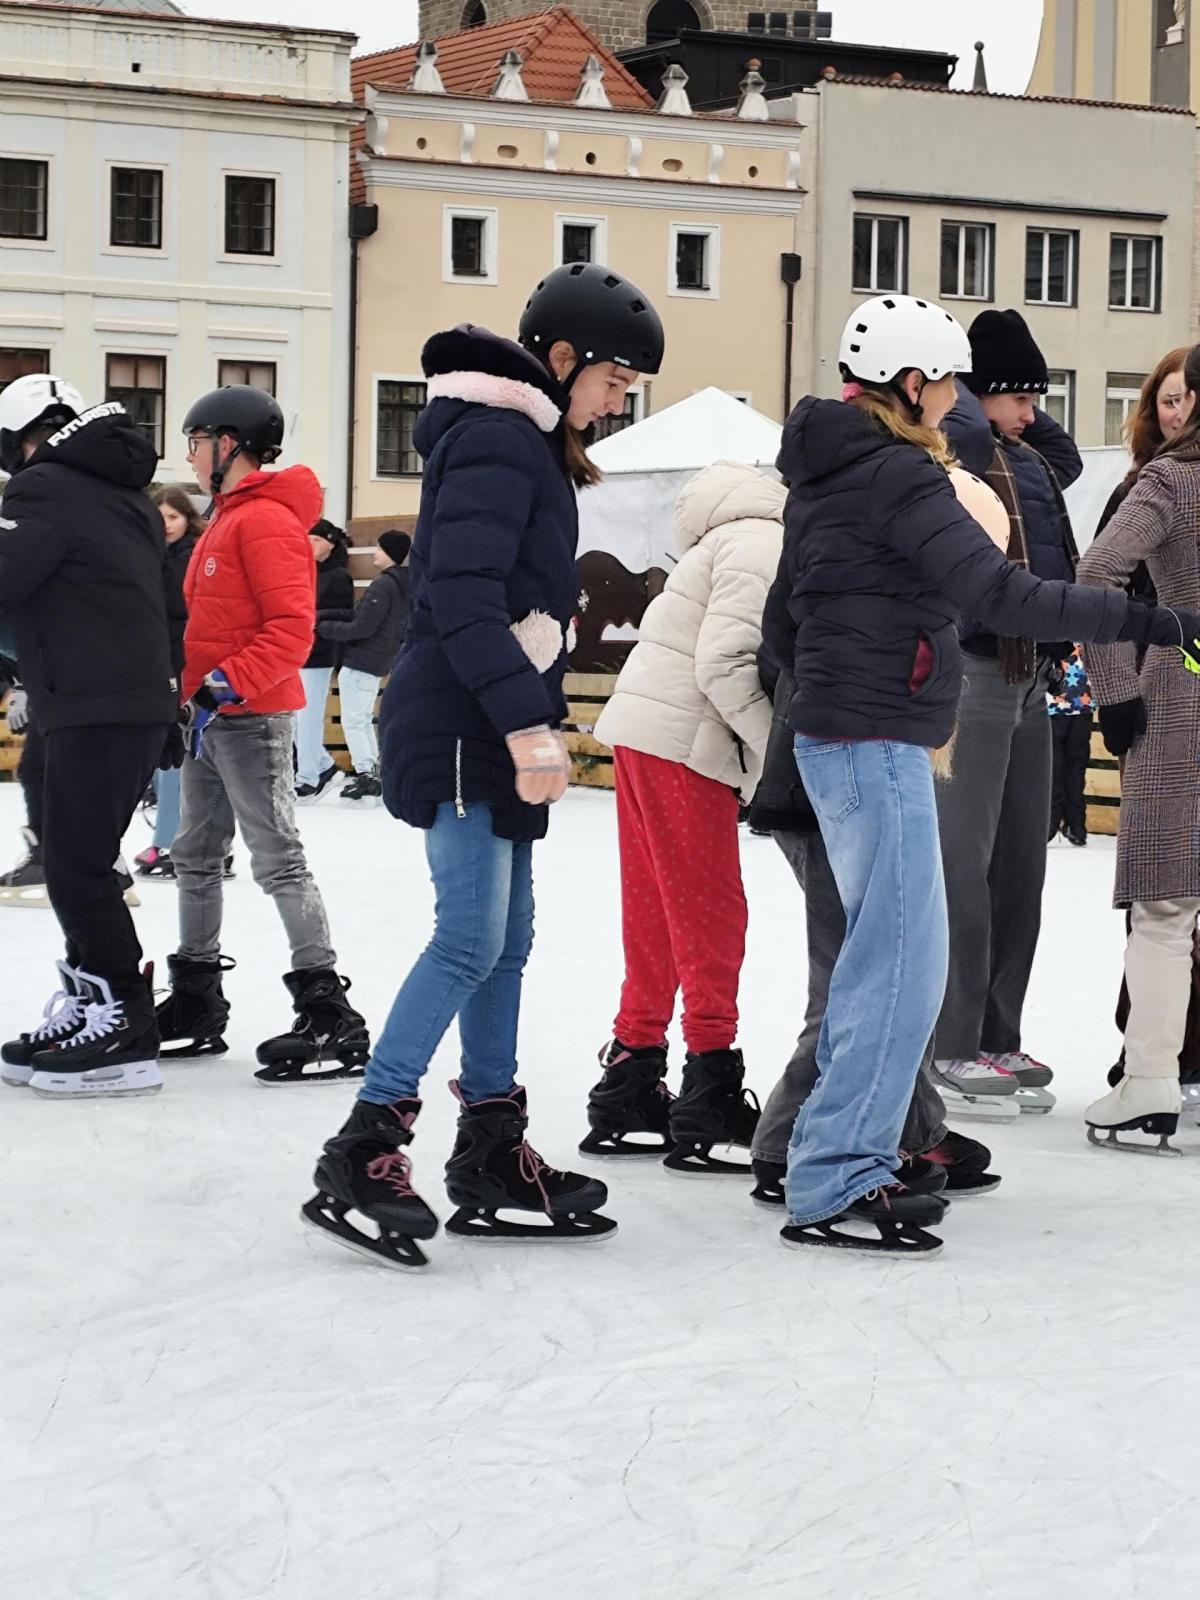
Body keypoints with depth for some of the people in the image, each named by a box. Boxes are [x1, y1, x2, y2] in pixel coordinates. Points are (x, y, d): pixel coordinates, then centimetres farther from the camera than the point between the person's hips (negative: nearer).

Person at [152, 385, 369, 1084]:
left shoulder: (268, 520, -14)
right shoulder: (226, 520, 17)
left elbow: (293, 626, -22)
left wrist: (231, 681, -26)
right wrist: (195, 687, 20)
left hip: (251, 716, -11)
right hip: (211, 713, 11)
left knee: (279, 860, -11)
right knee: (196, 856, 14)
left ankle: (331, 1018, -11)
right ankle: (197, 1005, 24)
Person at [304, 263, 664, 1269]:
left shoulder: (526, 442, 19)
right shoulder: (495, 440, -13)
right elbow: (464, 597, -23)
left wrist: (537, 724, 17)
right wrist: (527, 724, -26)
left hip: (497, 734, 10)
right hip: (462, 733, -10)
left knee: (505, 943, 11)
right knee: (470, 941, -13)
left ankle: (492, 1158, 16)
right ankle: (363, 1153, -11)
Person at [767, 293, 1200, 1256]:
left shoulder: (824, 475, 16)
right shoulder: (900, 476, -14)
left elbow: (783, 619, 23)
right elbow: (996, 592, -25)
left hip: (837, 734, 10)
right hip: (879, 741, -10)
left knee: (882, 951, 15)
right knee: (905, 961, -9)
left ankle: (849, 1164, 19)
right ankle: (835, 1187, -9)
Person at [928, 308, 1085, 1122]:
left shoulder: (1028, 463, 18)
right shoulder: (953, 447, -8)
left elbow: (1068, 458, 36)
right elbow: (962, 425, -28)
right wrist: (969, 389, -8)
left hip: (1029, 676, 9)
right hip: (971, 668, -9)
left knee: (1020, 864, 11)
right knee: (964, 862, -7)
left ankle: (998, 1040, 19)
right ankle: (950, 1051, -3)